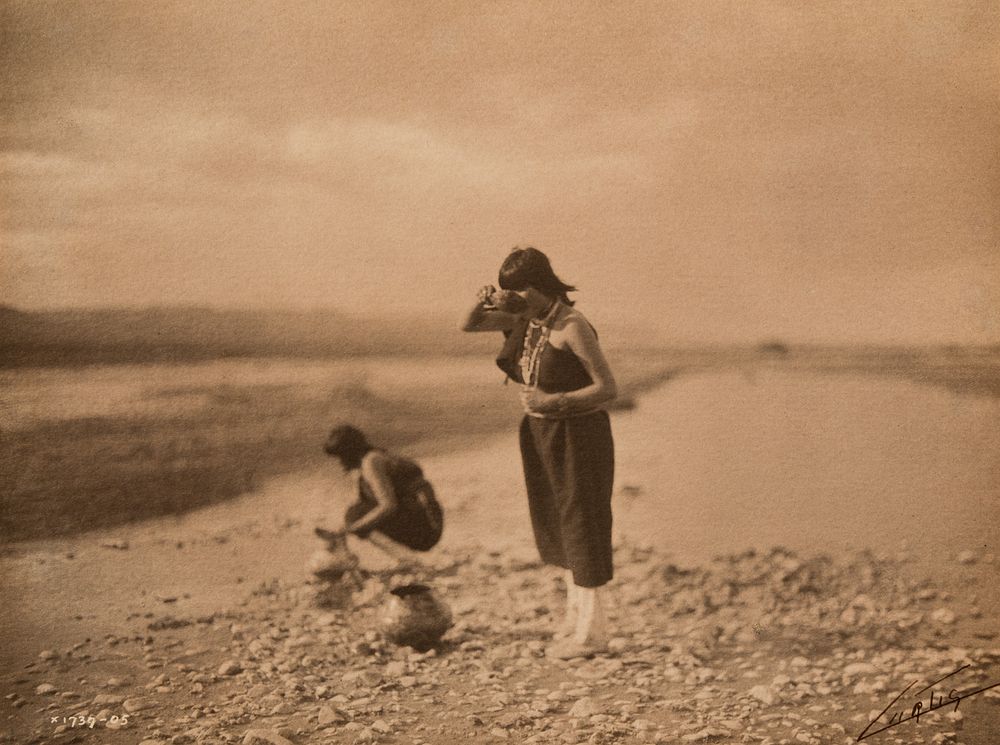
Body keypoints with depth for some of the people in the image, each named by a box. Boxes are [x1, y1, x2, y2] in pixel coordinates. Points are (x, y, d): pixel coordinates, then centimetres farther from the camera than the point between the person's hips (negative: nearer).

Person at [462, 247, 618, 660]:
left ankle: (592, 631, 11)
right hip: (542, 434, 8)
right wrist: (485, 300, -13)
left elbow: (608, 387, -21)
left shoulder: (572, 325, -22)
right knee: (560, 530, 15)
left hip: (577, 435, -8)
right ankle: (576, 618, 28)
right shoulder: (526, 317, 1)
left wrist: (554, 401, -29)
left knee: (582, 530, 0)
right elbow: (468, 326, 8)